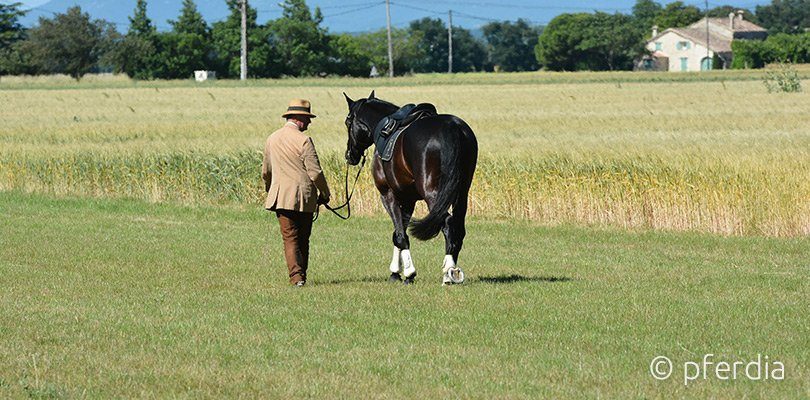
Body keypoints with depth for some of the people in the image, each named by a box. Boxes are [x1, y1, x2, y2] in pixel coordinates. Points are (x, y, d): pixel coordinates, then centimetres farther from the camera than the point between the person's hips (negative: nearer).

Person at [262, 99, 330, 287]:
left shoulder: (272, 139, 7)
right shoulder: (303, 140, -10)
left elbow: (265, 172, 17)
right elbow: (315, 172, -11)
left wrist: (269, 190, 34)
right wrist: (325, 194, 3)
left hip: (281, 197, 3)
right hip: (304, 197, -3)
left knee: (290, 238, 0)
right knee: (303, 239, 10)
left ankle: (296, 275, -14)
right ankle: (302, 275, 14)